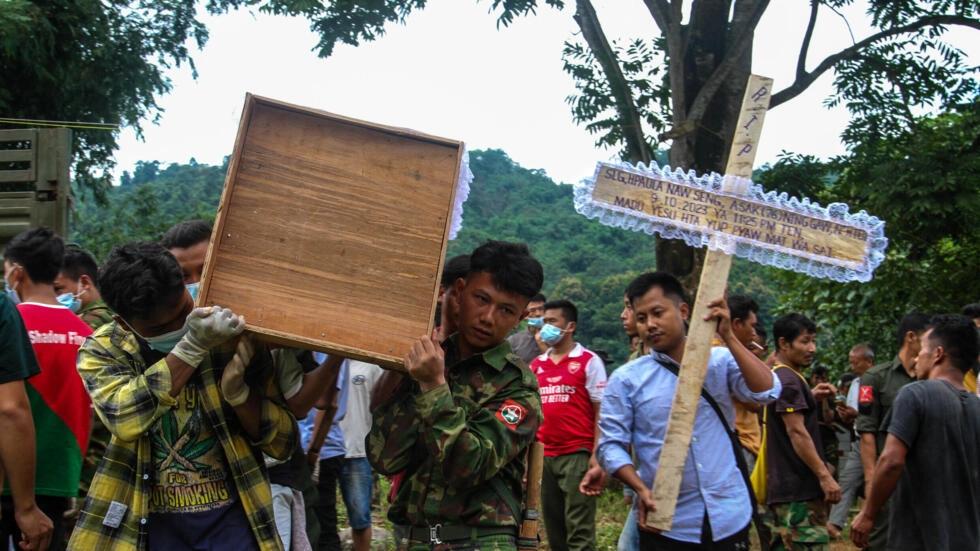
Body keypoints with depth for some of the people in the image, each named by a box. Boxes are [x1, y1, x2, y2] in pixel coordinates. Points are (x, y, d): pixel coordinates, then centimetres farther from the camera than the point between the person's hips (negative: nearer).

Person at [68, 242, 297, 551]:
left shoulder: (234, 338, -4)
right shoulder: (102, 350, -3)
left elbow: (284, 442, -1)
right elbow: (124, 418, -23)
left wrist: (239, 392, -18)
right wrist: (192, 346, -29)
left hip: (229, 519, 0)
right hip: (152, 525, 0)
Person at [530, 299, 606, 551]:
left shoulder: (589, 361, -2)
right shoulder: (536, 365, 12)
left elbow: (601, 411, -5)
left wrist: (597, 456, -13)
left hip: (578, 454, -5)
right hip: (545, 456, 5)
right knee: (554, 530, 11)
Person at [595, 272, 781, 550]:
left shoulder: (720, 361, 4)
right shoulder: (626, 379, 1)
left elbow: (766, 391, -10)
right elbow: (611, 444, -2)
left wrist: (728, 336, -15)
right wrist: (641, 489, -17)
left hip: (728, 516, 1)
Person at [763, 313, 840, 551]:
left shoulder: (778, 377, 17)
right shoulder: (789, 380, -13)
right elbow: (796, 432, -20)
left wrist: (811, 397, 20)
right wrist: (824, 475, -22)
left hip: (783, 487, 11)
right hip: (800, 488, -10)